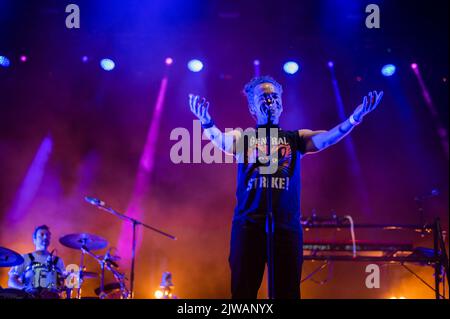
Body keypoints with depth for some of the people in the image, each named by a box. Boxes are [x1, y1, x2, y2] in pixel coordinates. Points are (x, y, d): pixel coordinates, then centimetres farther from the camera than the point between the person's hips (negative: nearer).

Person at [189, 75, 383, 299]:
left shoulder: (296, 138, 16)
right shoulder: (241, 137, 11)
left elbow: (328, 137, 0)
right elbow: (220, 139, -10)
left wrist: (355, 118, -18)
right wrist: (207, 122, -33)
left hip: (287, 225, 1)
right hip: (249, 224, -1)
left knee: (287, 292, 3)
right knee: (243, 291, 0)